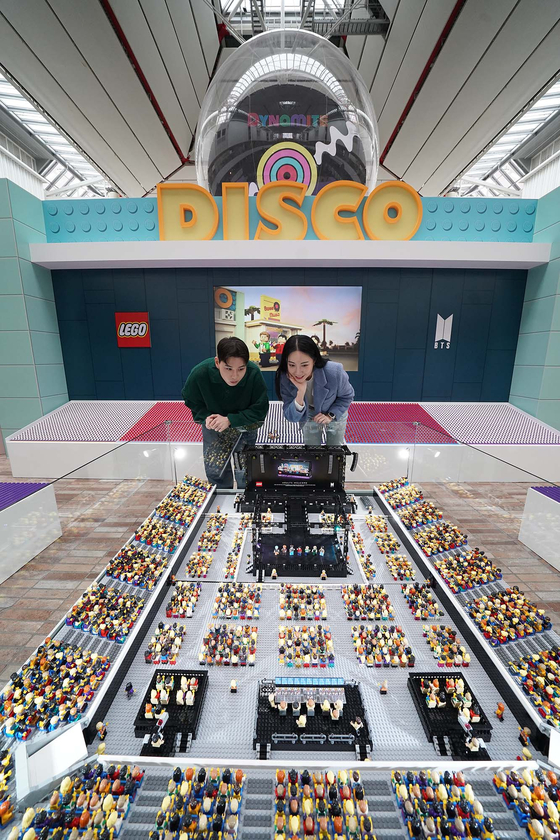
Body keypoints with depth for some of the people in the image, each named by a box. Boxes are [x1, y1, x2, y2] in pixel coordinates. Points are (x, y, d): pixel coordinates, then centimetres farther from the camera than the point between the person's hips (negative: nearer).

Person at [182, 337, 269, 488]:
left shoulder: (254, 373, -31)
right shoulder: (200, 373, -27)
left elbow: (260, 409, -21)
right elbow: (191, 401, -6)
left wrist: (230, 420, -29)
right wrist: (206, 417, -24)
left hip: (245, 423, -1)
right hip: (213, 423, 1)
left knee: (244, 470, 0)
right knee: (213, 468, 6)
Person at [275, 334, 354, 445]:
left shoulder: (335, 372, -35)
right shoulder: (285, 379, -30)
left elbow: (347, 396, -13)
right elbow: (291, 418, -29)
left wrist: (331, 415, -24)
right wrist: (300, 393, -46)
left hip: (336, 415, 0)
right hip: (309, 418, 1)